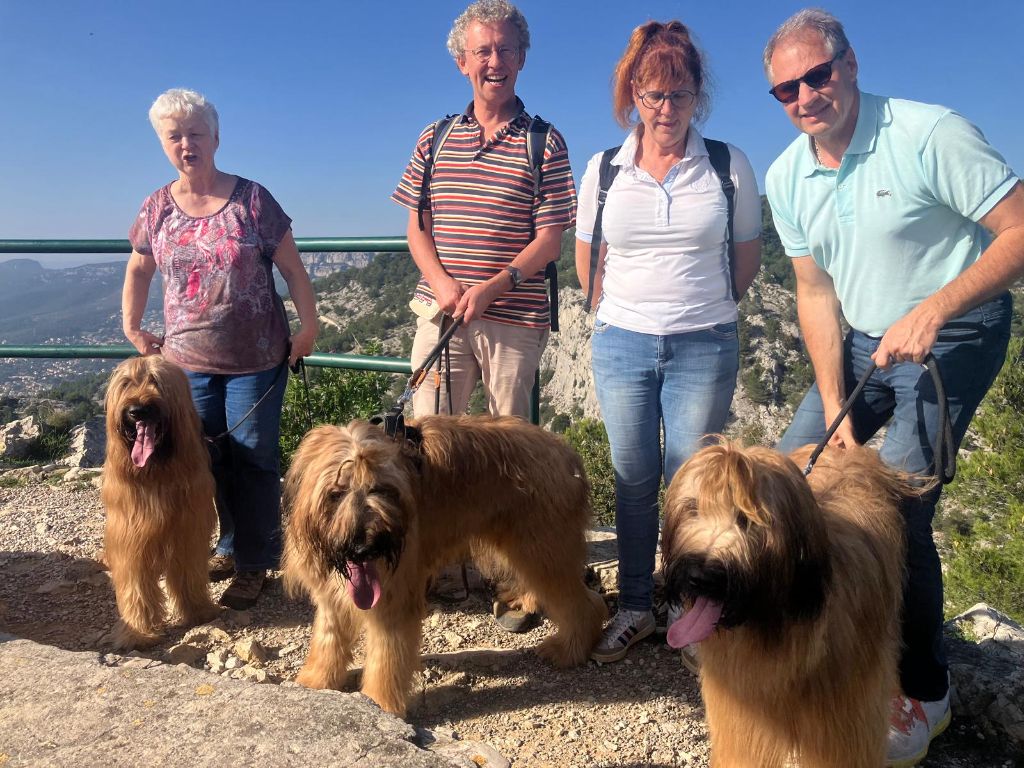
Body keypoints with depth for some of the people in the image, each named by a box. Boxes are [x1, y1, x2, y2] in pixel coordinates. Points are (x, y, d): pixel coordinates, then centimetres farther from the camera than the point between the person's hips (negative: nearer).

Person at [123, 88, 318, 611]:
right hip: (187, 361, 4)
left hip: (256, 360, -3)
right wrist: (132, 329, 13)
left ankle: (254, 563, 15)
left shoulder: (251, 199, -6)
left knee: (253, 461, 3)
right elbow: (138, 271, 17)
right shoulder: (156, 208, 4)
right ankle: (232, 545, 31)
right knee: (210, 460, 13)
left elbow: (292, 269, -4)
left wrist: (309, 326, -9)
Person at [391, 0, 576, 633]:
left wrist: (493, 286, -15)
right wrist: (442, 282, -8)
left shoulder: (545, 143, 3)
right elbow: (417, 228, 11)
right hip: (441, 312, 3)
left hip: (516, 320, -2)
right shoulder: (434, 140, 12)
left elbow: (551, 238, -3)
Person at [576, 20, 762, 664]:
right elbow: (588, 263, 13)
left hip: (705, 347, -1)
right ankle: (635, 608, 22)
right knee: (634, 480, 8)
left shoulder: (730, 166, -1)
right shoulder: (603, 170, 3)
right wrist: (625, 313, 12)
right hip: (622, 344, 2)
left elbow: (748, 258, 9)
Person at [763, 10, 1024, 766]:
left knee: (896, 509, -16)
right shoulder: (786, 177, -2)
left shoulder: (932, 134, -19)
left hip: (953, 337, -6)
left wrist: (931, 312, -30)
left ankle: (924, 693, 8)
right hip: (864, 342, 6)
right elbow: (816, 293, 1)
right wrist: (836, 411, -5)